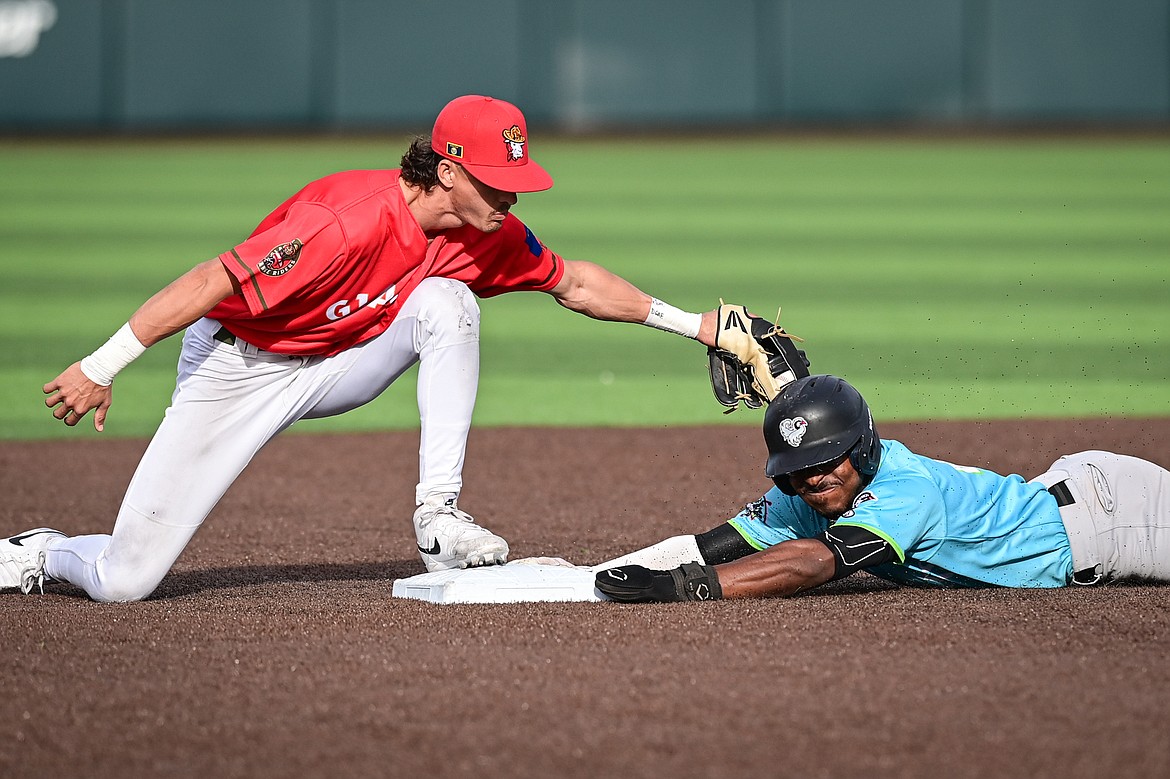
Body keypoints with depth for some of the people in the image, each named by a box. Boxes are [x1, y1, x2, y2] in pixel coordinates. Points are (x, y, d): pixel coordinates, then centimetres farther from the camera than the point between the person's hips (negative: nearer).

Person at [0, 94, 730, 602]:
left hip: (336, 368, 6)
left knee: (446, 301, -21)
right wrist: (101, 369, -32)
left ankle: (439, 516, -17)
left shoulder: (489, 234, -10)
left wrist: (690, 323, 4)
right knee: (124, 581, -13)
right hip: (237, 370, -6)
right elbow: (213, 282, -32)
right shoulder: (355, 222, -33)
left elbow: (572, 282, 7)